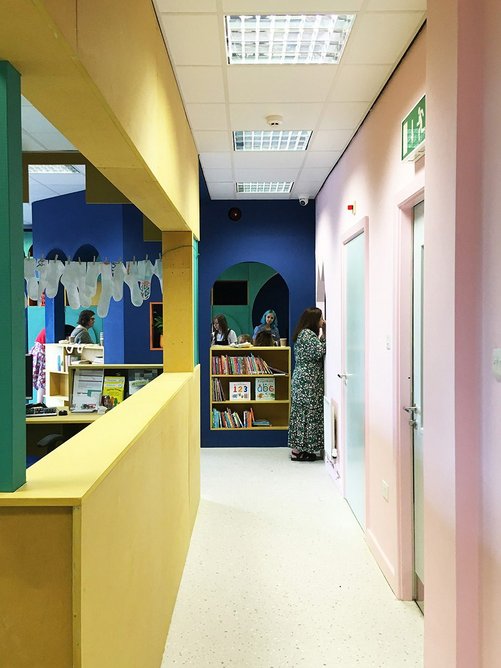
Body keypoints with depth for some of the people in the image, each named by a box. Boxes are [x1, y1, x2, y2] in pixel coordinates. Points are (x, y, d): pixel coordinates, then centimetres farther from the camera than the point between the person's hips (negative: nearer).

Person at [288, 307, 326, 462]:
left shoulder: (303, 333, 17)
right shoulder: (308, 334, -14)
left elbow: (317, 352, 15)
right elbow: (319, 352, -19)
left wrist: (323, 334, 8)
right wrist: (324, 335, -10)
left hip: (301, 379, 10)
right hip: (308, 381, -10)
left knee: (301, 413, 11)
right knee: (307, 414, -5)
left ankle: (297, 448, 17)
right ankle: (298, 451, -1)